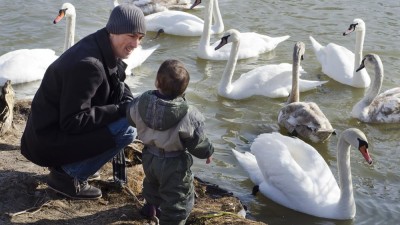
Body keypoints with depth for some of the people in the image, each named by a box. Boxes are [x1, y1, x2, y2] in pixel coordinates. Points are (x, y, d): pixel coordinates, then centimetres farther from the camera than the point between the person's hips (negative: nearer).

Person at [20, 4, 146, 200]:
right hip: (47, 142, -9)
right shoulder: (88, 65, -27)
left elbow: (118, 87, 14)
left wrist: (130, 104, -8)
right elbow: (73, 121, -26)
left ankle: (66, 162, 11)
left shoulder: (107, 50, 0)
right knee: (127, 129, -19)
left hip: (63, 127, 9)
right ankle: (67, 175, -5)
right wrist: (121, 110, -23)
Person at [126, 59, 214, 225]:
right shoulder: (189, 116, -32)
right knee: (177, 198, 12)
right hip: (174, 163, -6)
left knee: (152, 182, 37)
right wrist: (208, 152, 2)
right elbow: (197, 142, -20)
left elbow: (131, 118, 3)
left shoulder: (141, 102, -18)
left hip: (149, 156, 7)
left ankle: (152, 205, 63)